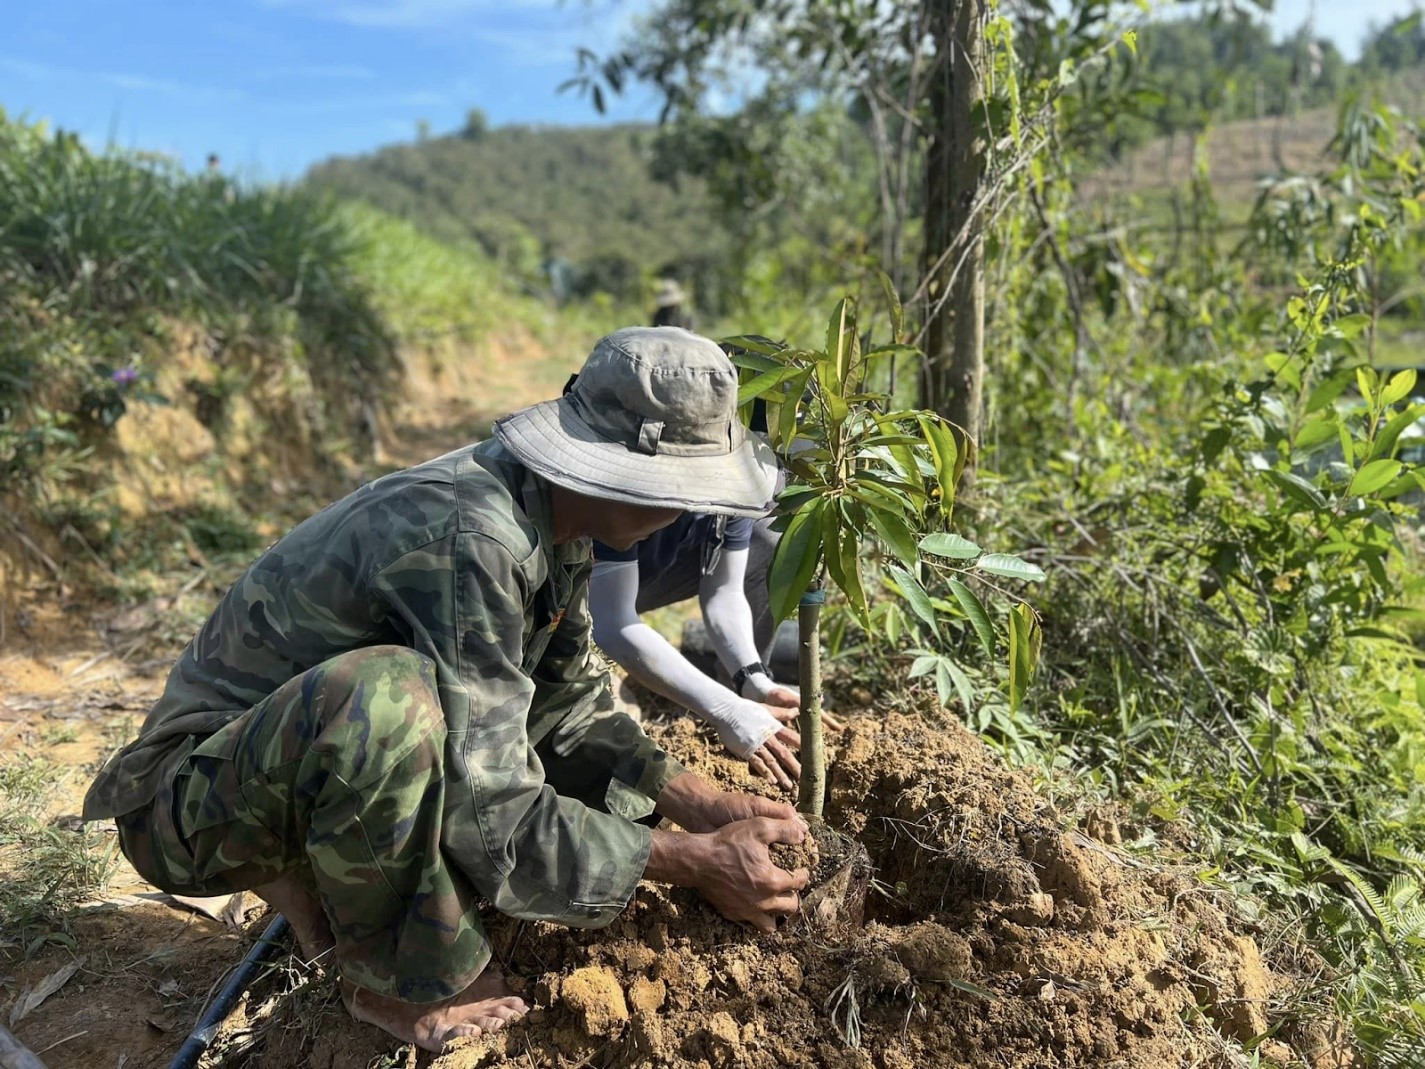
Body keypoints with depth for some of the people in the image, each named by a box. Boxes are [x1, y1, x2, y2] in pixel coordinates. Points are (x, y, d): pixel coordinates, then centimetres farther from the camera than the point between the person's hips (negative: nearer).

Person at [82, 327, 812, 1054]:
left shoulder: (553, 519, -5)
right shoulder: (470, 539, -33)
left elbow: (568, 706, 5)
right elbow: (489, 811, -32)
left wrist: (705, 805, -4)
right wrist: (695, 862, -23)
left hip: (302, 768, 8)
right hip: (187, 800, -8)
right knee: (384, 690, -38)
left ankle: (315, 880, 10)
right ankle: (394, 981, -12)